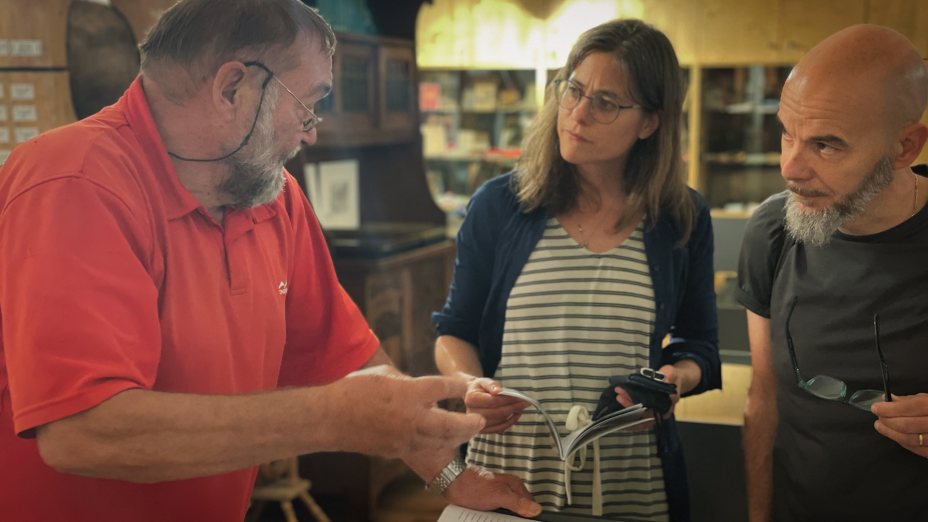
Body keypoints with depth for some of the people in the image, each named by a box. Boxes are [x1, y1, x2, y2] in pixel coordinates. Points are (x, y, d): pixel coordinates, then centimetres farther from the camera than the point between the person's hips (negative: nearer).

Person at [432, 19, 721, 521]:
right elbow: (455, 332, 4)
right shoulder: (498, 206, -4)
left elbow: (697, 346, 8)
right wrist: (469, 384, -16)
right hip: (507, 466, -1)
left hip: (631, 480, 1)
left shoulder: (683, 221, -1)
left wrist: (677, 377, -13)